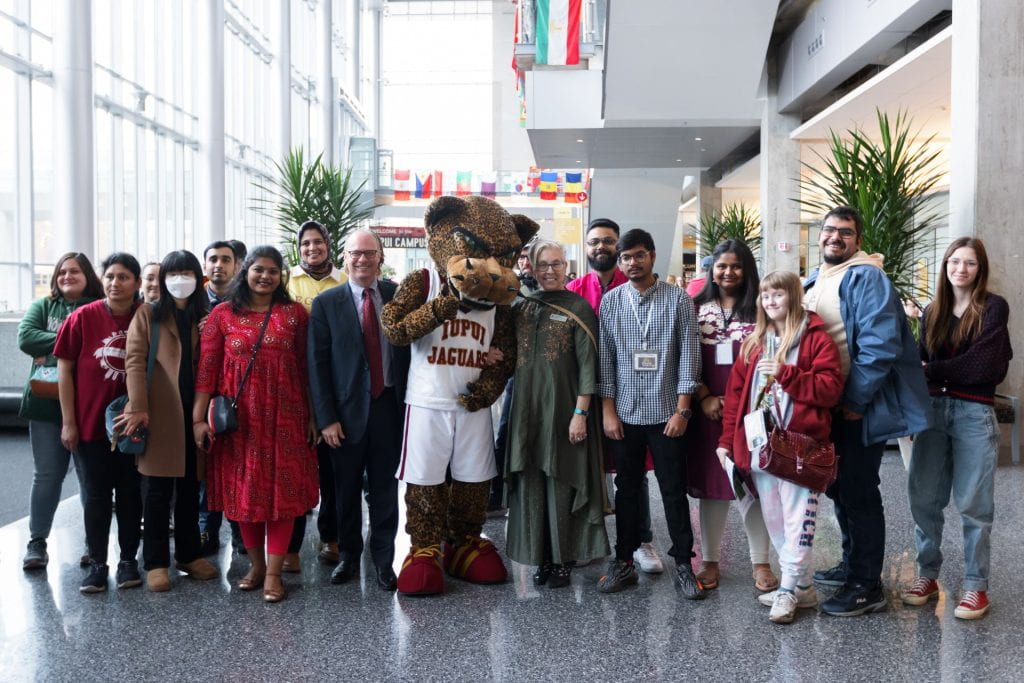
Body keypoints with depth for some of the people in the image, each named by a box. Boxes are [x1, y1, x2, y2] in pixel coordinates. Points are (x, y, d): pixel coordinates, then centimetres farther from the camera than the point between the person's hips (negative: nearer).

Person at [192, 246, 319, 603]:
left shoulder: (295, 313, 3)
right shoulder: (222, 315, 3)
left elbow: (306, 368, 3)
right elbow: (206, 368, 0)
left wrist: (312, 416, 1)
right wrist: (198, 418, -5)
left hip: (284, 415, 0)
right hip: (239, 416, 1)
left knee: (282, 489, 1)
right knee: (243, 489, 9)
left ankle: (273, 571, 10)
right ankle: (256, 563, 26)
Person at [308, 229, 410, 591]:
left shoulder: (399, 295, 2)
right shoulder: (326, 303, -1)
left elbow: (413, 347, 4)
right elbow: (317, 364, -3)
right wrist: (326, 418, -8)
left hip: (389, 406, 1)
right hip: (347, 410, 0)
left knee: (385, 488, 9)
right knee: (346, 489, 12)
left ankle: (384, 560, 22)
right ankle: (348, 556, 30)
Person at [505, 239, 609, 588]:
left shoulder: (578, 308, -3)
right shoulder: (521, 307, 11)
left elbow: (588, 365, -7)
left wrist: (580, 412, -13)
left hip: (562, 407, -4)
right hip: (527, 406, 4)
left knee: (560, 482, 1)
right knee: (531, 483, 6)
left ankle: (563, 559, 13)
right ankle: (541, 557, 18)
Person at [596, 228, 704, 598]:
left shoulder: (678, 299, -1)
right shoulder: (610, 301, 4)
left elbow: (688, 354, -3)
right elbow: (605, 357, 4)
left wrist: (682, 410, -8)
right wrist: (608, 410, -1)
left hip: (666, 412, -2)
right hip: (624, 413, 2)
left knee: (674, 491, 5)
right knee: (627, 489, 11)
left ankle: (683, 565, 16)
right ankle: (624, 562, 21)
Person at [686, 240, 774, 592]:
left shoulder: (759, 308, 4)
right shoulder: (697, 308, 8)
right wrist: (705, 398, -8)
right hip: (709, 408, 1)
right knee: (711, 483, 7)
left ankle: (760, 562, 16)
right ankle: (710, 561, 17)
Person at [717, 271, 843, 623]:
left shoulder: (816, 338, -4)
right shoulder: (753, 342, 13)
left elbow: (830, 389, -12)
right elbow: (736, 392, 11)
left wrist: (785, 373, -19)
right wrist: (728, 440, 6)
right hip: (759, 445, 6)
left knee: (797, 520, -2)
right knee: (773, 521, 13)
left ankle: (789, 590, 10)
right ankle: (802, 586, 26)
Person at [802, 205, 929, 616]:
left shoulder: (866, 277, -14)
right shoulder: (812, 282, 13)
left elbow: (880, 345, -22)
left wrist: (855, 400, -21)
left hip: (857, 407, -8)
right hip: (825, 407, 9)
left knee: (858, 492, -1)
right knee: (838, 488, 18)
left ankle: (867, 586, 10)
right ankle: (852, 565, 34)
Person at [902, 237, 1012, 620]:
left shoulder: (994, 308, 0)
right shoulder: (933, 312, 14)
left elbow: (982, 364, -11)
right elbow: (923, 360, 9)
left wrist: (932, 370, -4)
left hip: (974, 413, -4)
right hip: (933, 410, 4)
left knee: (973, 504, 0)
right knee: (924, 498, 5)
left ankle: (976, 586, 11)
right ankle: (927, 575, 18)